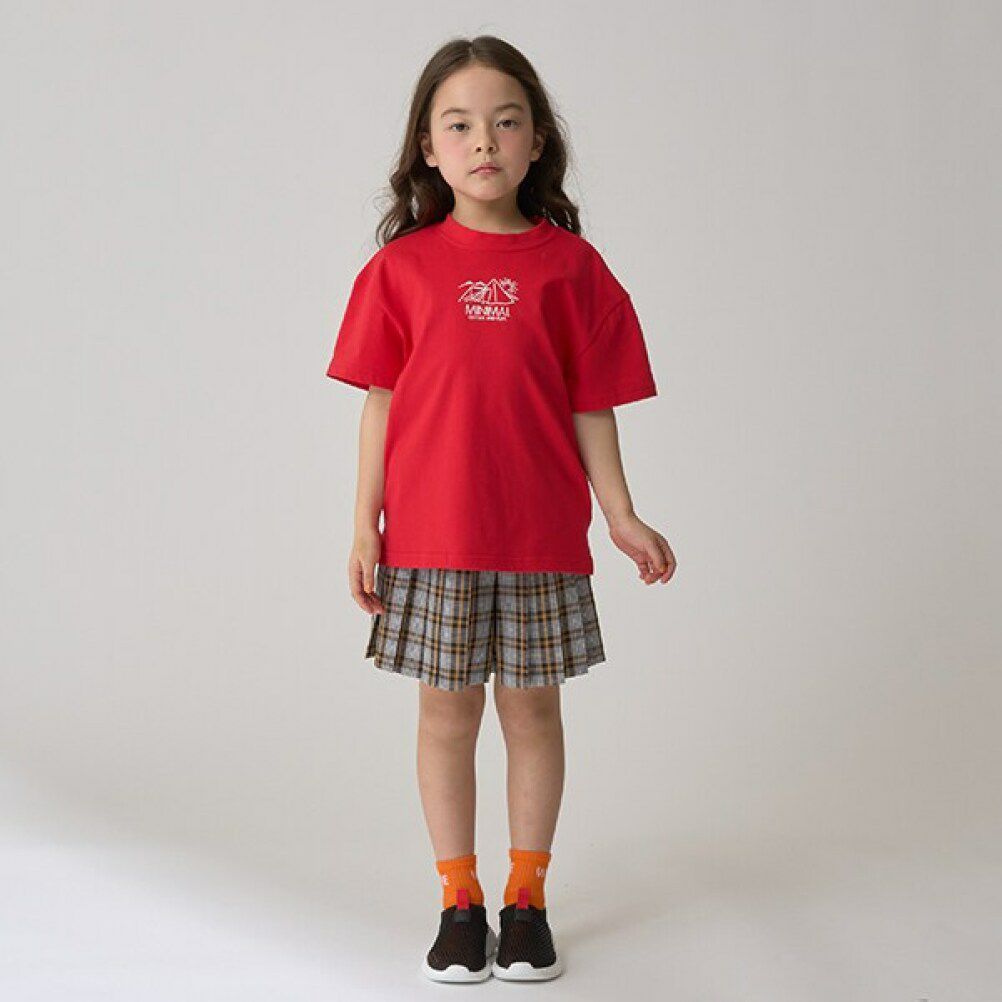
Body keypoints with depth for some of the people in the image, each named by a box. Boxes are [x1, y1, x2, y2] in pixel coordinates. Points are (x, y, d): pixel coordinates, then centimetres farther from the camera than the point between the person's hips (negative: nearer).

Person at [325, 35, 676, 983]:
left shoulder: (570, 264, 0)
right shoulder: (401, 265, 0)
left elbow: (589, 403, 3)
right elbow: (380, 403, 2)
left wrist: (622, 516, -1)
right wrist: (364, 529, 0)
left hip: (541, 537, 0)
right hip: (431, 538, 0)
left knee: (532, 710, 9)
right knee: (446, 716, 8)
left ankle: (526, 900, 24)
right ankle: (459, 903, 22)